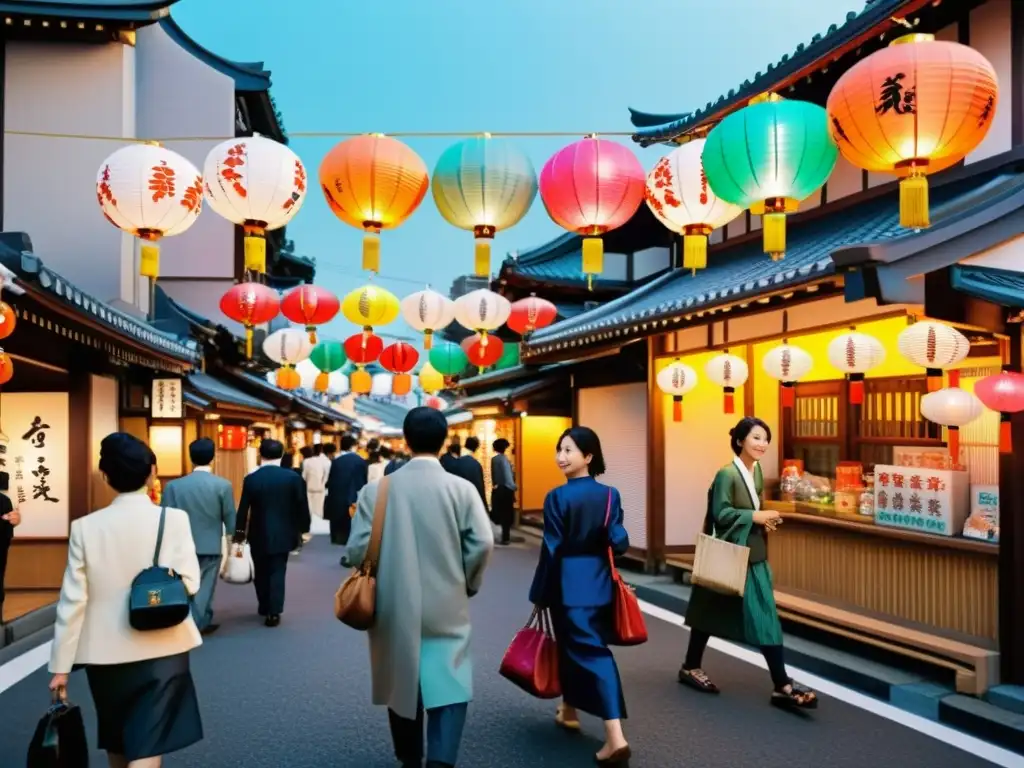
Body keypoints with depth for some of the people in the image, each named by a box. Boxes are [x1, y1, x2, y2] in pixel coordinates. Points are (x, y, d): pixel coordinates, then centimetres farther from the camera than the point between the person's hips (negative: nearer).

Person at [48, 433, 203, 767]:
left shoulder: (85, 527, -5)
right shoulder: (174, 518, -10)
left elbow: (72, 601, -4)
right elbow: (189, 583, -13)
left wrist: (61, 665, 3)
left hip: (105, 653, 3)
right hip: (162, 650, -3)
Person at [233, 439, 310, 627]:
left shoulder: (251, 479, -6)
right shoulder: (293, 477, -8)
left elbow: (243, 509, -2)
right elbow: (302, 506, -4)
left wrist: (239, 532, 10)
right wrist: (303, 529, 8)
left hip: (258, 534, 1)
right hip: (282, 533, 0)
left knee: (261, 572, 16)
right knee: (277, 572, 4)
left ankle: (264, 608, 26)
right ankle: (273, 612, -2)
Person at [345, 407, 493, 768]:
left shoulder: (378, 489, -7)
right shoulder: (462, 488, -8)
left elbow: (358, 548, -9)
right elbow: (482, 544, -12)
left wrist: (380, 581, 10)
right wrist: (467, 584, 5)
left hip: (395, 606, 2)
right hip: (446, 607, -2)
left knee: (402, 683, 18)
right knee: (449, 685, 5)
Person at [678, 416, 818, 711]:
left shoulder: (756, 471, 8)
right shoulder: (727, 474, -17)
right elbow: (720, 514, -21)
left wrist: (764, 518, 0)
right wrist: (755, 517, -20)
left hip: (754, 555, 8)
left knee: (765, 617, 7)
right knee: (710, 613, 4)